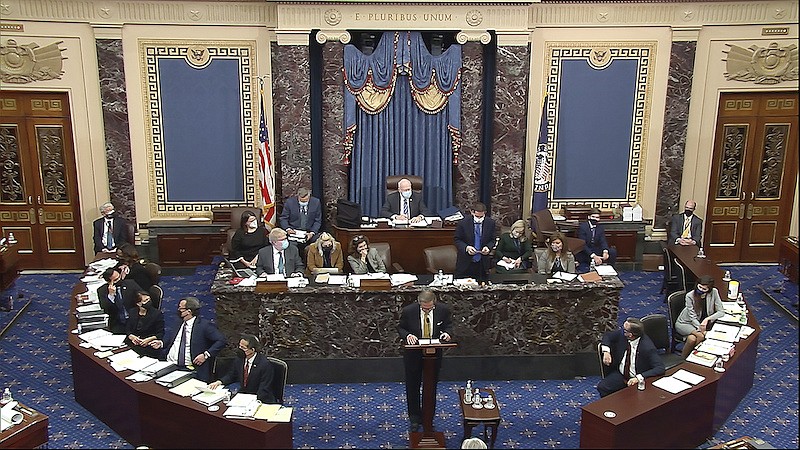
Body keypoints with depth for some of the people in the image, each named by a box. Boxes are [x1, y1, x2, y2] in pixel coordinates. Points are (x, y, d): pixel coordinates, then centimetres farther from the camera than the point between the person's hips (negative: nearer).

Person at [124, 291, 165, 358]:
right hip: (131, 344, 3)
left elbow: (160, 334, 1)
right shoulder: (132, 312, 16)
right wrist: (131, 337, -9)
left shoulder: (157, 313, 4)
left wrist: (149, 339, -15)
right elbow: (127, 329, 13)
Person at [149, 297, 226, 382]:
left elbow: (221, 341, -10)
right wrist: (161, 343, 10)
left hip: (188, 369, -6)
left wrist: (206, 355, -18)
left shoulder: (204, 325, -5)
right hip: (168, 364, 6)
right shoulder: (179, 323, 17)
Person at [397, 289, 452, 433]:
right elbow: (400, 328, -4)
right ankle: (415, 418, 33)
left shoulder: (443, 310, -15)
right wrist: (407, 335, -26)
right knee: (412, 387, 13)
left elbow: (447, 325, 3)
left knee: (431, 387, 14)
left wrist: (446, 333, -20)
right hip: (413, 354, -1)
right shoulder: (408, 311, -20)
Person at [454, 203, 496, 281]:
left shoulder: (491, 223, -3)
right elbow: (457, 239, -2)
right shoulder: (463, 223, -9)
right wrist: (466, 247, -20)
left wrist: (488, 247, -15)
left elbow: (492, 240, 7)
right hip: (465, 263, -1)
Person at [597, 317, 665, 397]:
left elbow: (660, 368, -27)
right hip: (620, 374, 5)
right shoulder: (622, 334, -9)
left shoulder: (648, 347, -24)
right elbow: (608, 335, 11)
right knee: (601, 387, -16)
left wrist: (639, 378, -35)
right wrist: (606, 351, -8)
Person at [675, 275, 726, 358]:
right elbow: (692, 318, -17)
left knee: (692, 338, -32)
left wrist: (707, 318, -26)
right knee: (701, 335, -32)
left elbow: (721, 312, -10)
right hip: (685, 323, -2)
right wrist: (702, 330, -32)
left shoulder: (714, 292, -15)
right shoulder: (690, 296, -21)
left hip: (703, 323, 2)